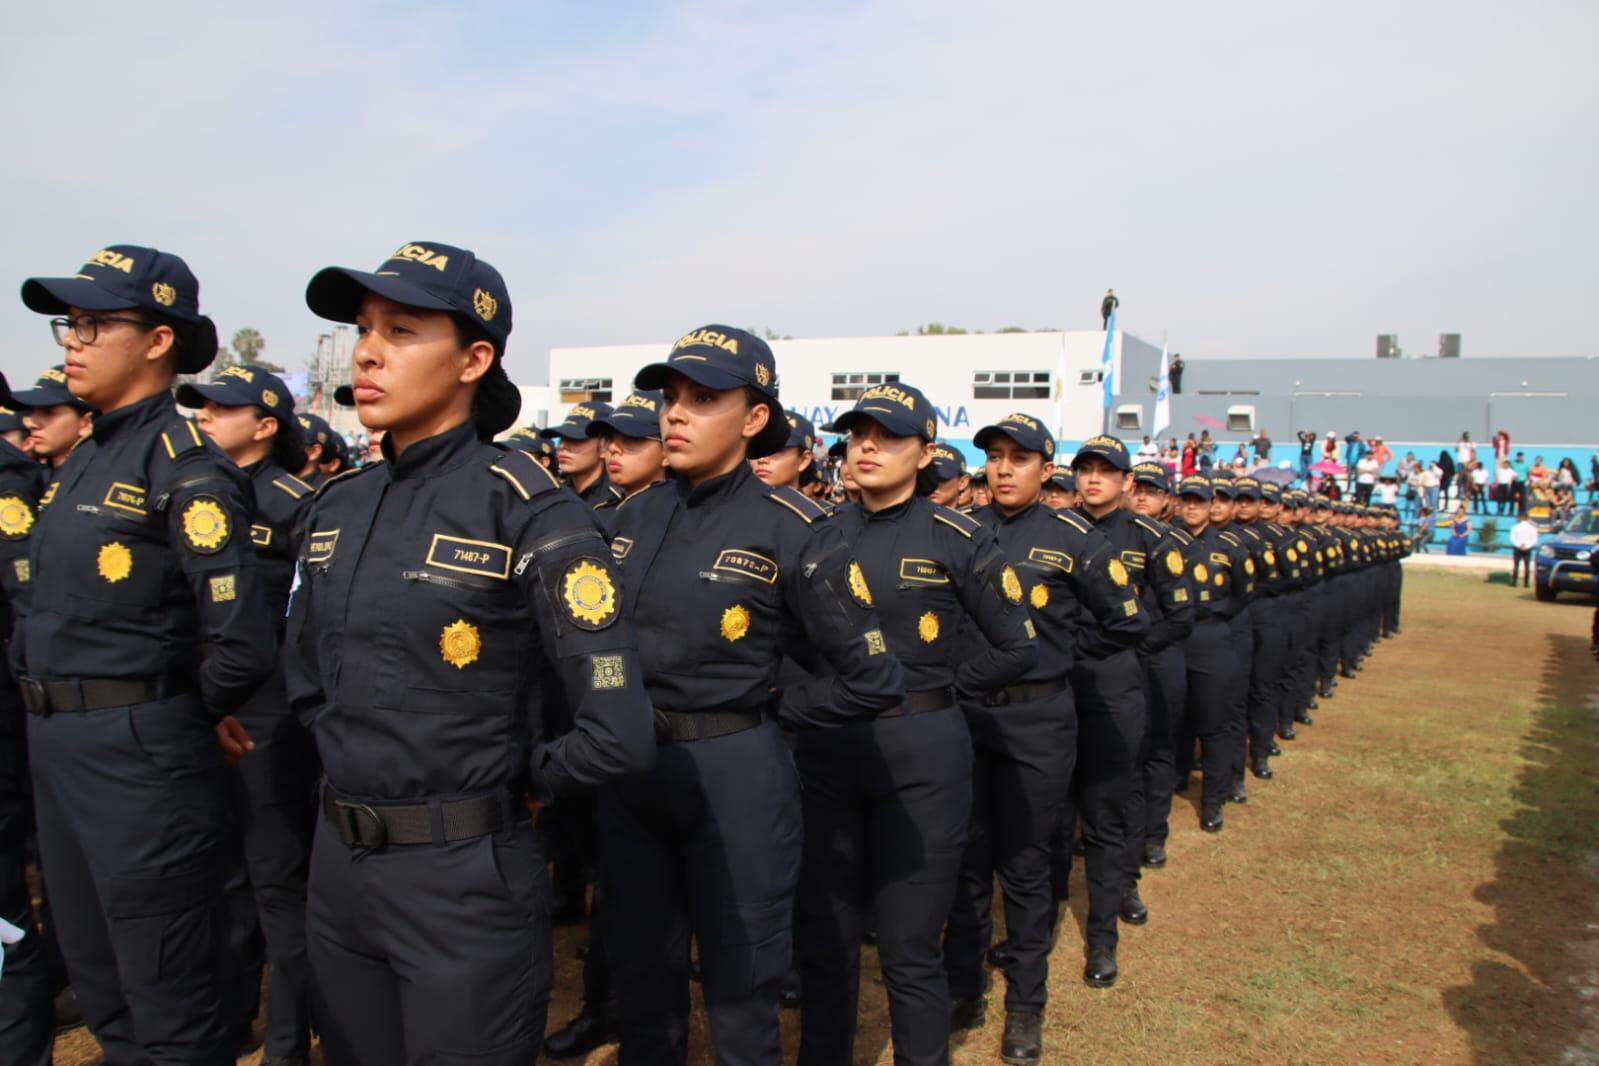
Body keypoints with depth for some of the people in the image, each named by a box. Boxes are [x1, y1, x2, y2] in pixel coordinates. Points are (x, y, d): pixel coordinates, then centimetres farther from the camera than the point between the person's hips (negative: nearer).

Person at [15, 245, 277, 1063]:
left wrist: (179, 713, -6)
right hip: (54, 747, 9)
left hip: (140, 754, -9)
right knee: (99, 987, 23)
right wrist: (48, 703, 7)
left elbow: (244, 646, -23)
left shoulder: (185, 468, -17)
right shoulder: (83, 460, 10)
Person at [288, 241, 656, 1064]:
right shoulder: (335, 508, 4)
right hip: (336, 864, 7)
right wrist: (355, 763, 11)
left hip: (466, 876, -6)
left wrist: (519, 783, -6)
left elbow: (618, 734, -21)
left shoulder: (529, 510, -17)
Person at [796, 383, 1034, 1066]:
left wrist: (938, 683, -2)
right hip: (823, 751, 4)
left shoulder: (959, 541, -5)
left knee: (909, 948, 5)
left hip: (919, 753, -3)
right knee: (822, 934, 14)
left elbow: (1017, 649, -1)